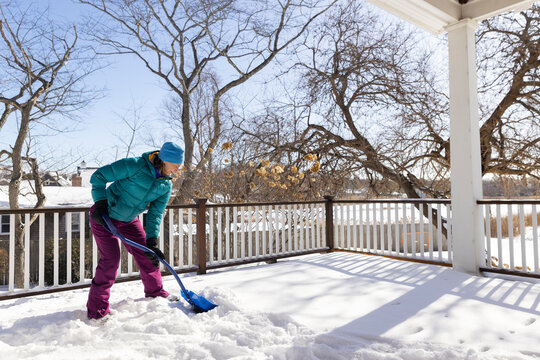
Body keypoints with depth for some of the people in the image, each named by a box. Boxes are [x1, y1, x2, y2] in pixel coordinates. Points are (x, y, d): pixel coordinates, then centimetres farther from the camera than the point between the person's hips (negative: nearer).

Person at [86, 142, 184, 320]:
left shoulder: (166, 186, -8)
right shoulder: (134, 166, -27)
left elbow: (155, 214, -7)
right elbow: (99, 176, -21)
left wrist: (151, 241, -17)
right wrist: (100, 203, -30)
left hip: (129, 221, 6)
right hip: (104, 216, -6)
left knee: (146, 255, 7)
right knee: (110, 259, -10)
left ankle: (155, 293, 28)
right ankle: (97, 309, 5)